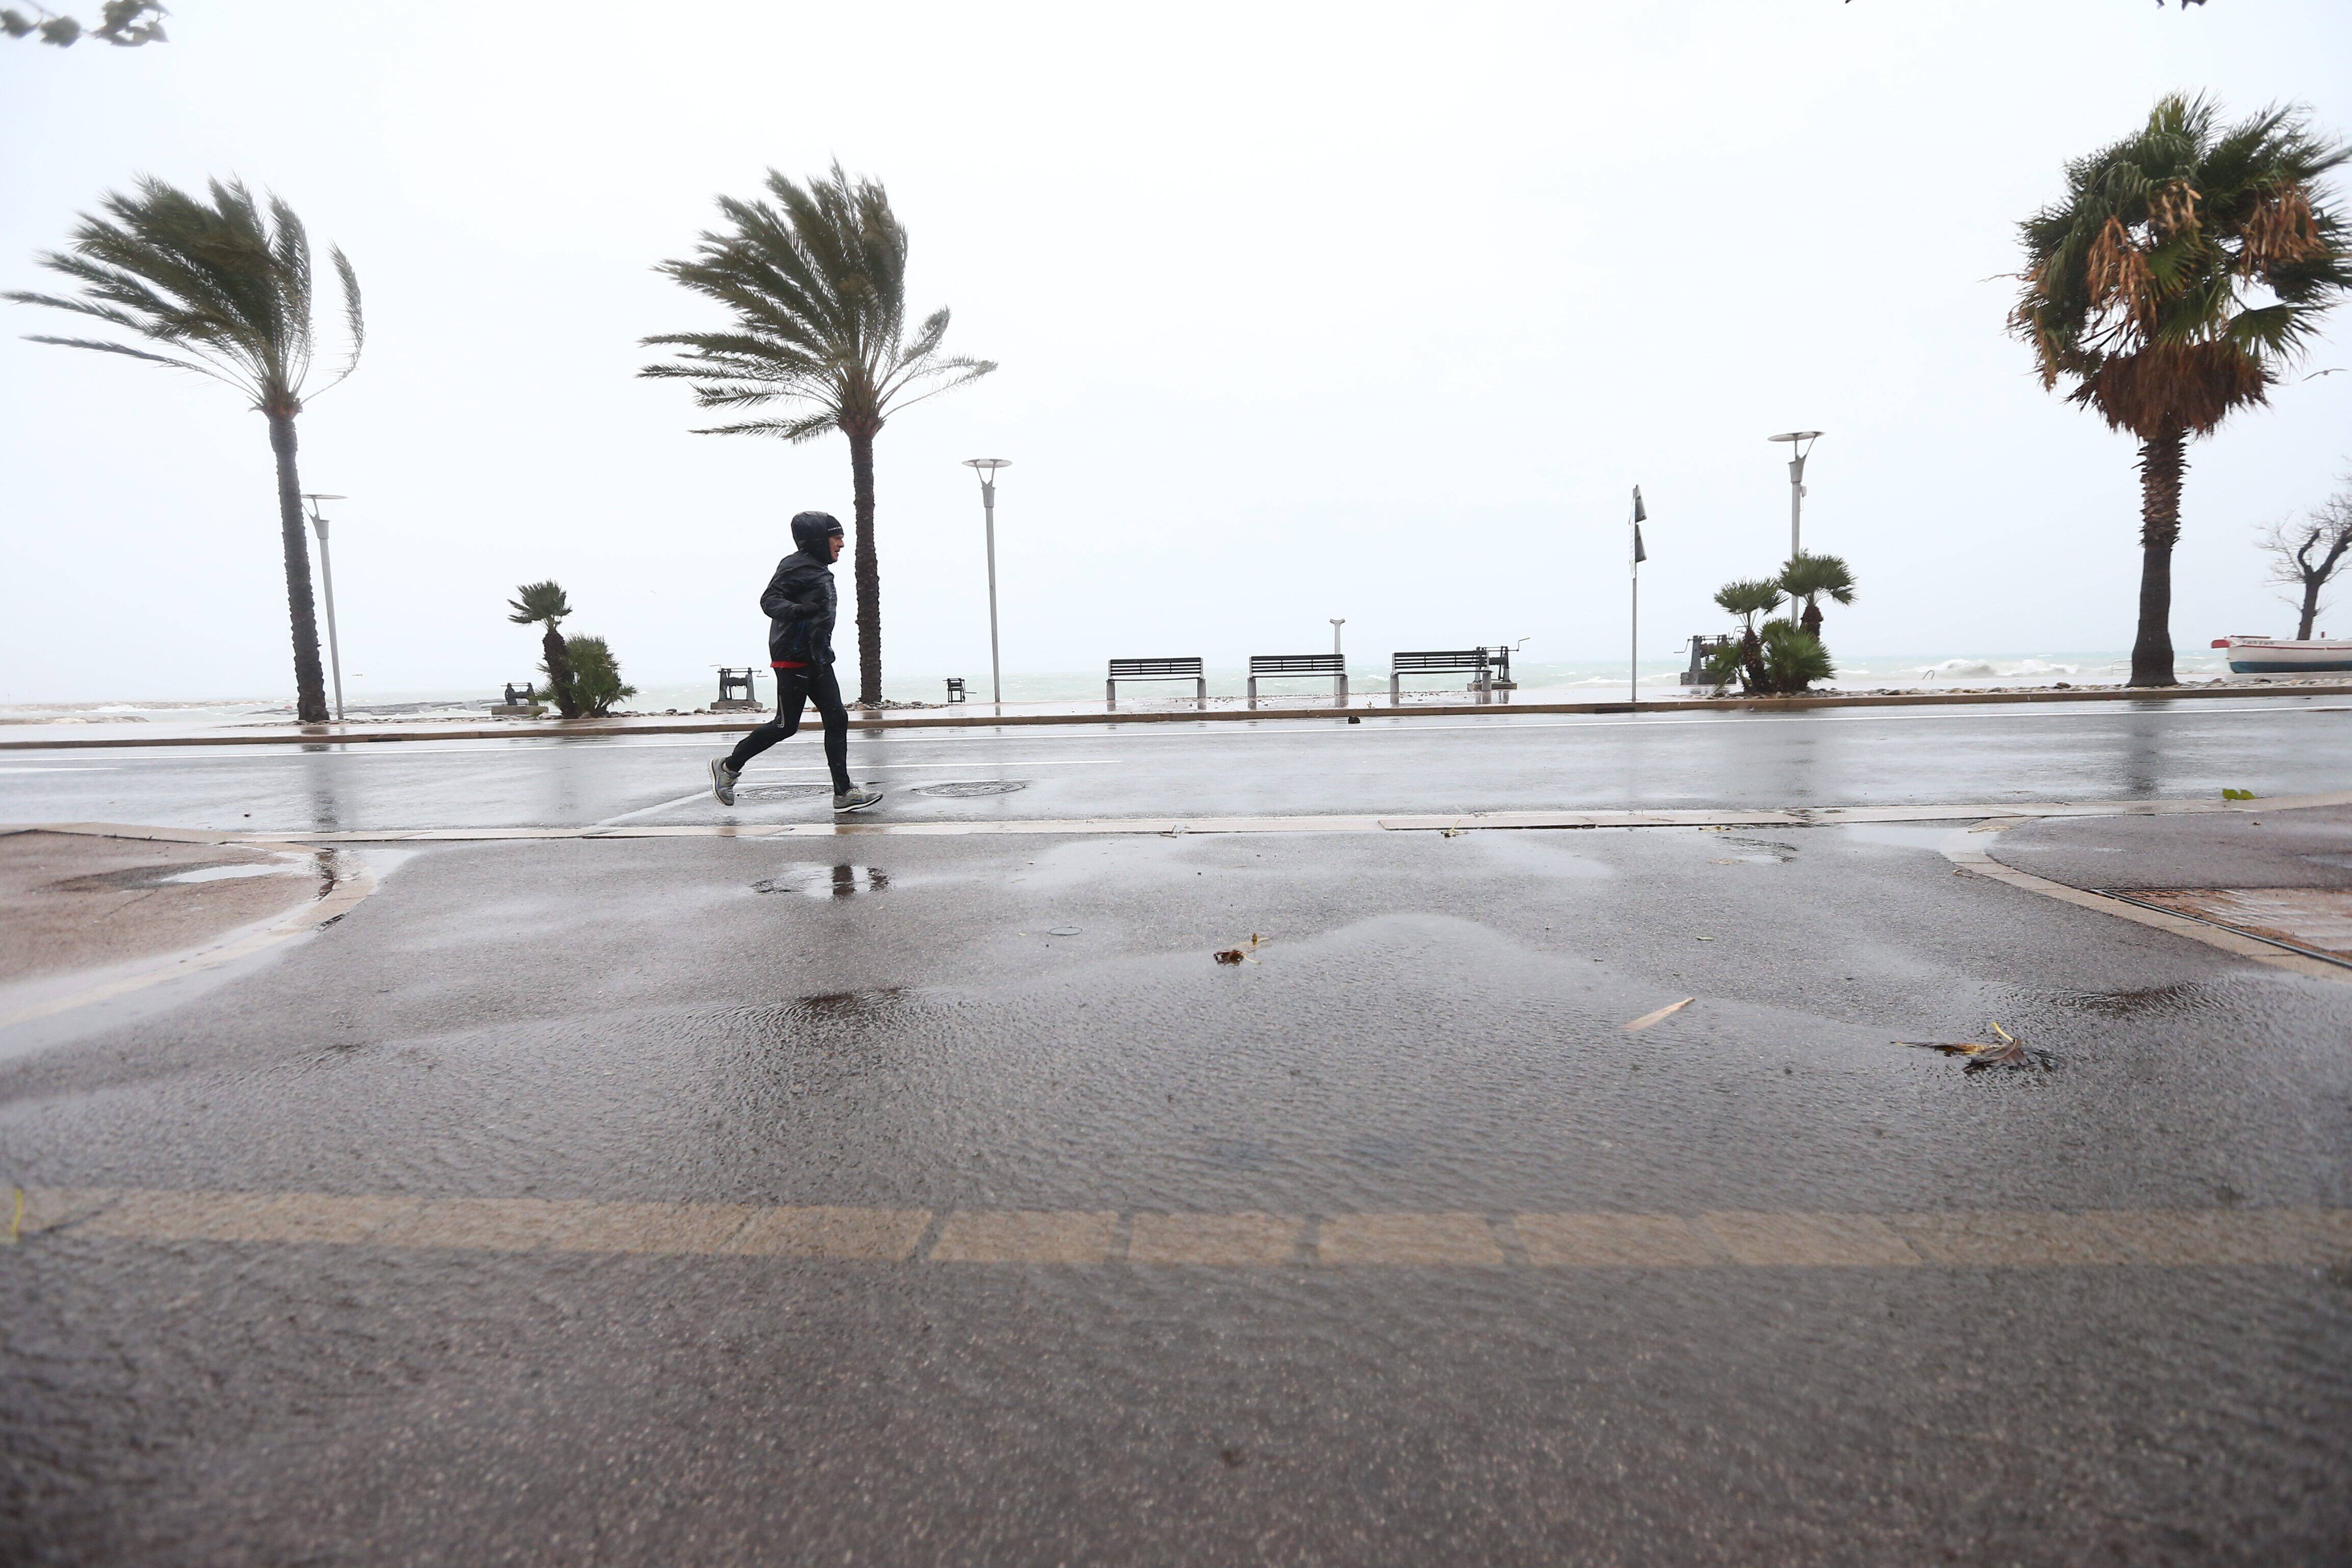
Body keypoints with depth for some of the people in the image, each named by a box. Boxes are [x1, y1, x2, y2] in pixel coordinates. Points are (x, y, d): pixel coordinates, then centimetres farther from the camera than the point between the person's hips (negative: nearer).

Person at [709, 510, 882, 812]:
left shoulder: (821, 570, 18)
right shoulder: (796, 566, -10)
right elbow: (769, 599, -19)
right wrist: (797, 611, -37)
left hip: (817, 659, 9)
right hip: (793, 657, -9)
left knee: (837, 719, 0)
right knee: (786, 725, -2)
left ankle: (843, 792, 0)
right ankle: (728, 766, 17)